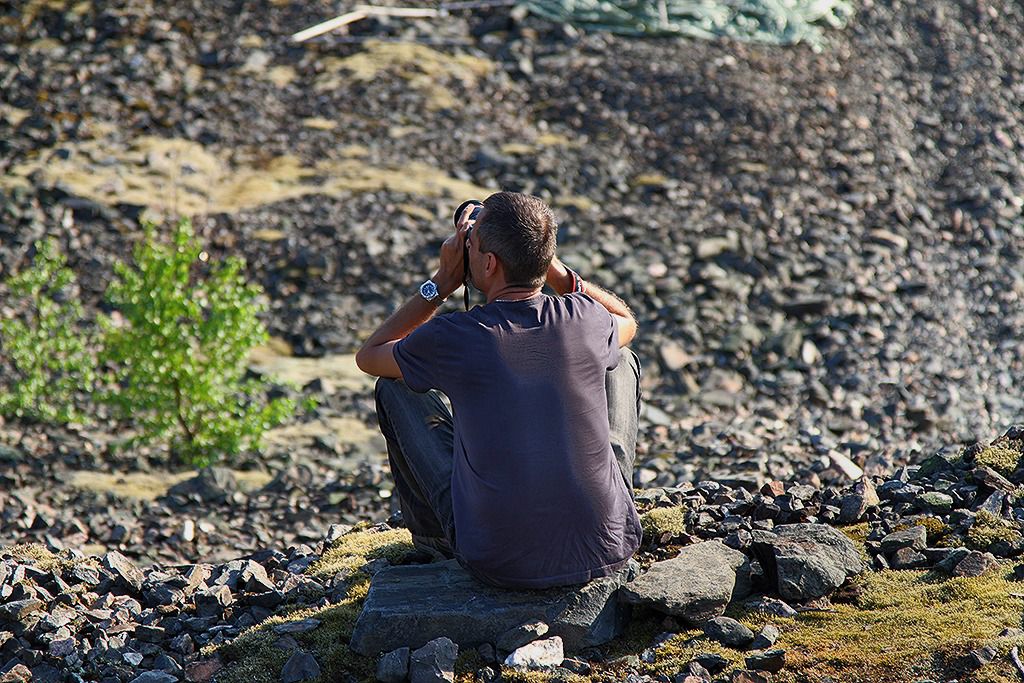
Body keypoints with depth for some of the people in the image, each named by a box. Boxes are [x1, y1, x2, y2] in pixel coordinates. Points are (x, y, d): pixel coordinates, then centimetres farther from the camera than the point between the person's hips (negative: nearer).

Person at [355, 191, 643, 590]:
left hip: (500, 565, -2)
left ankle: (434, 540, 35)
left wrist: (443, 282, 8)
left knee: (394, 388, 14)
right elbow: (626, 320, 21)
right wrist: (553, 270, 11)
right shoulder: (586, 321, -8)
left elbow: (369, 355, 8)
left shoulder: (453, 339, -15)